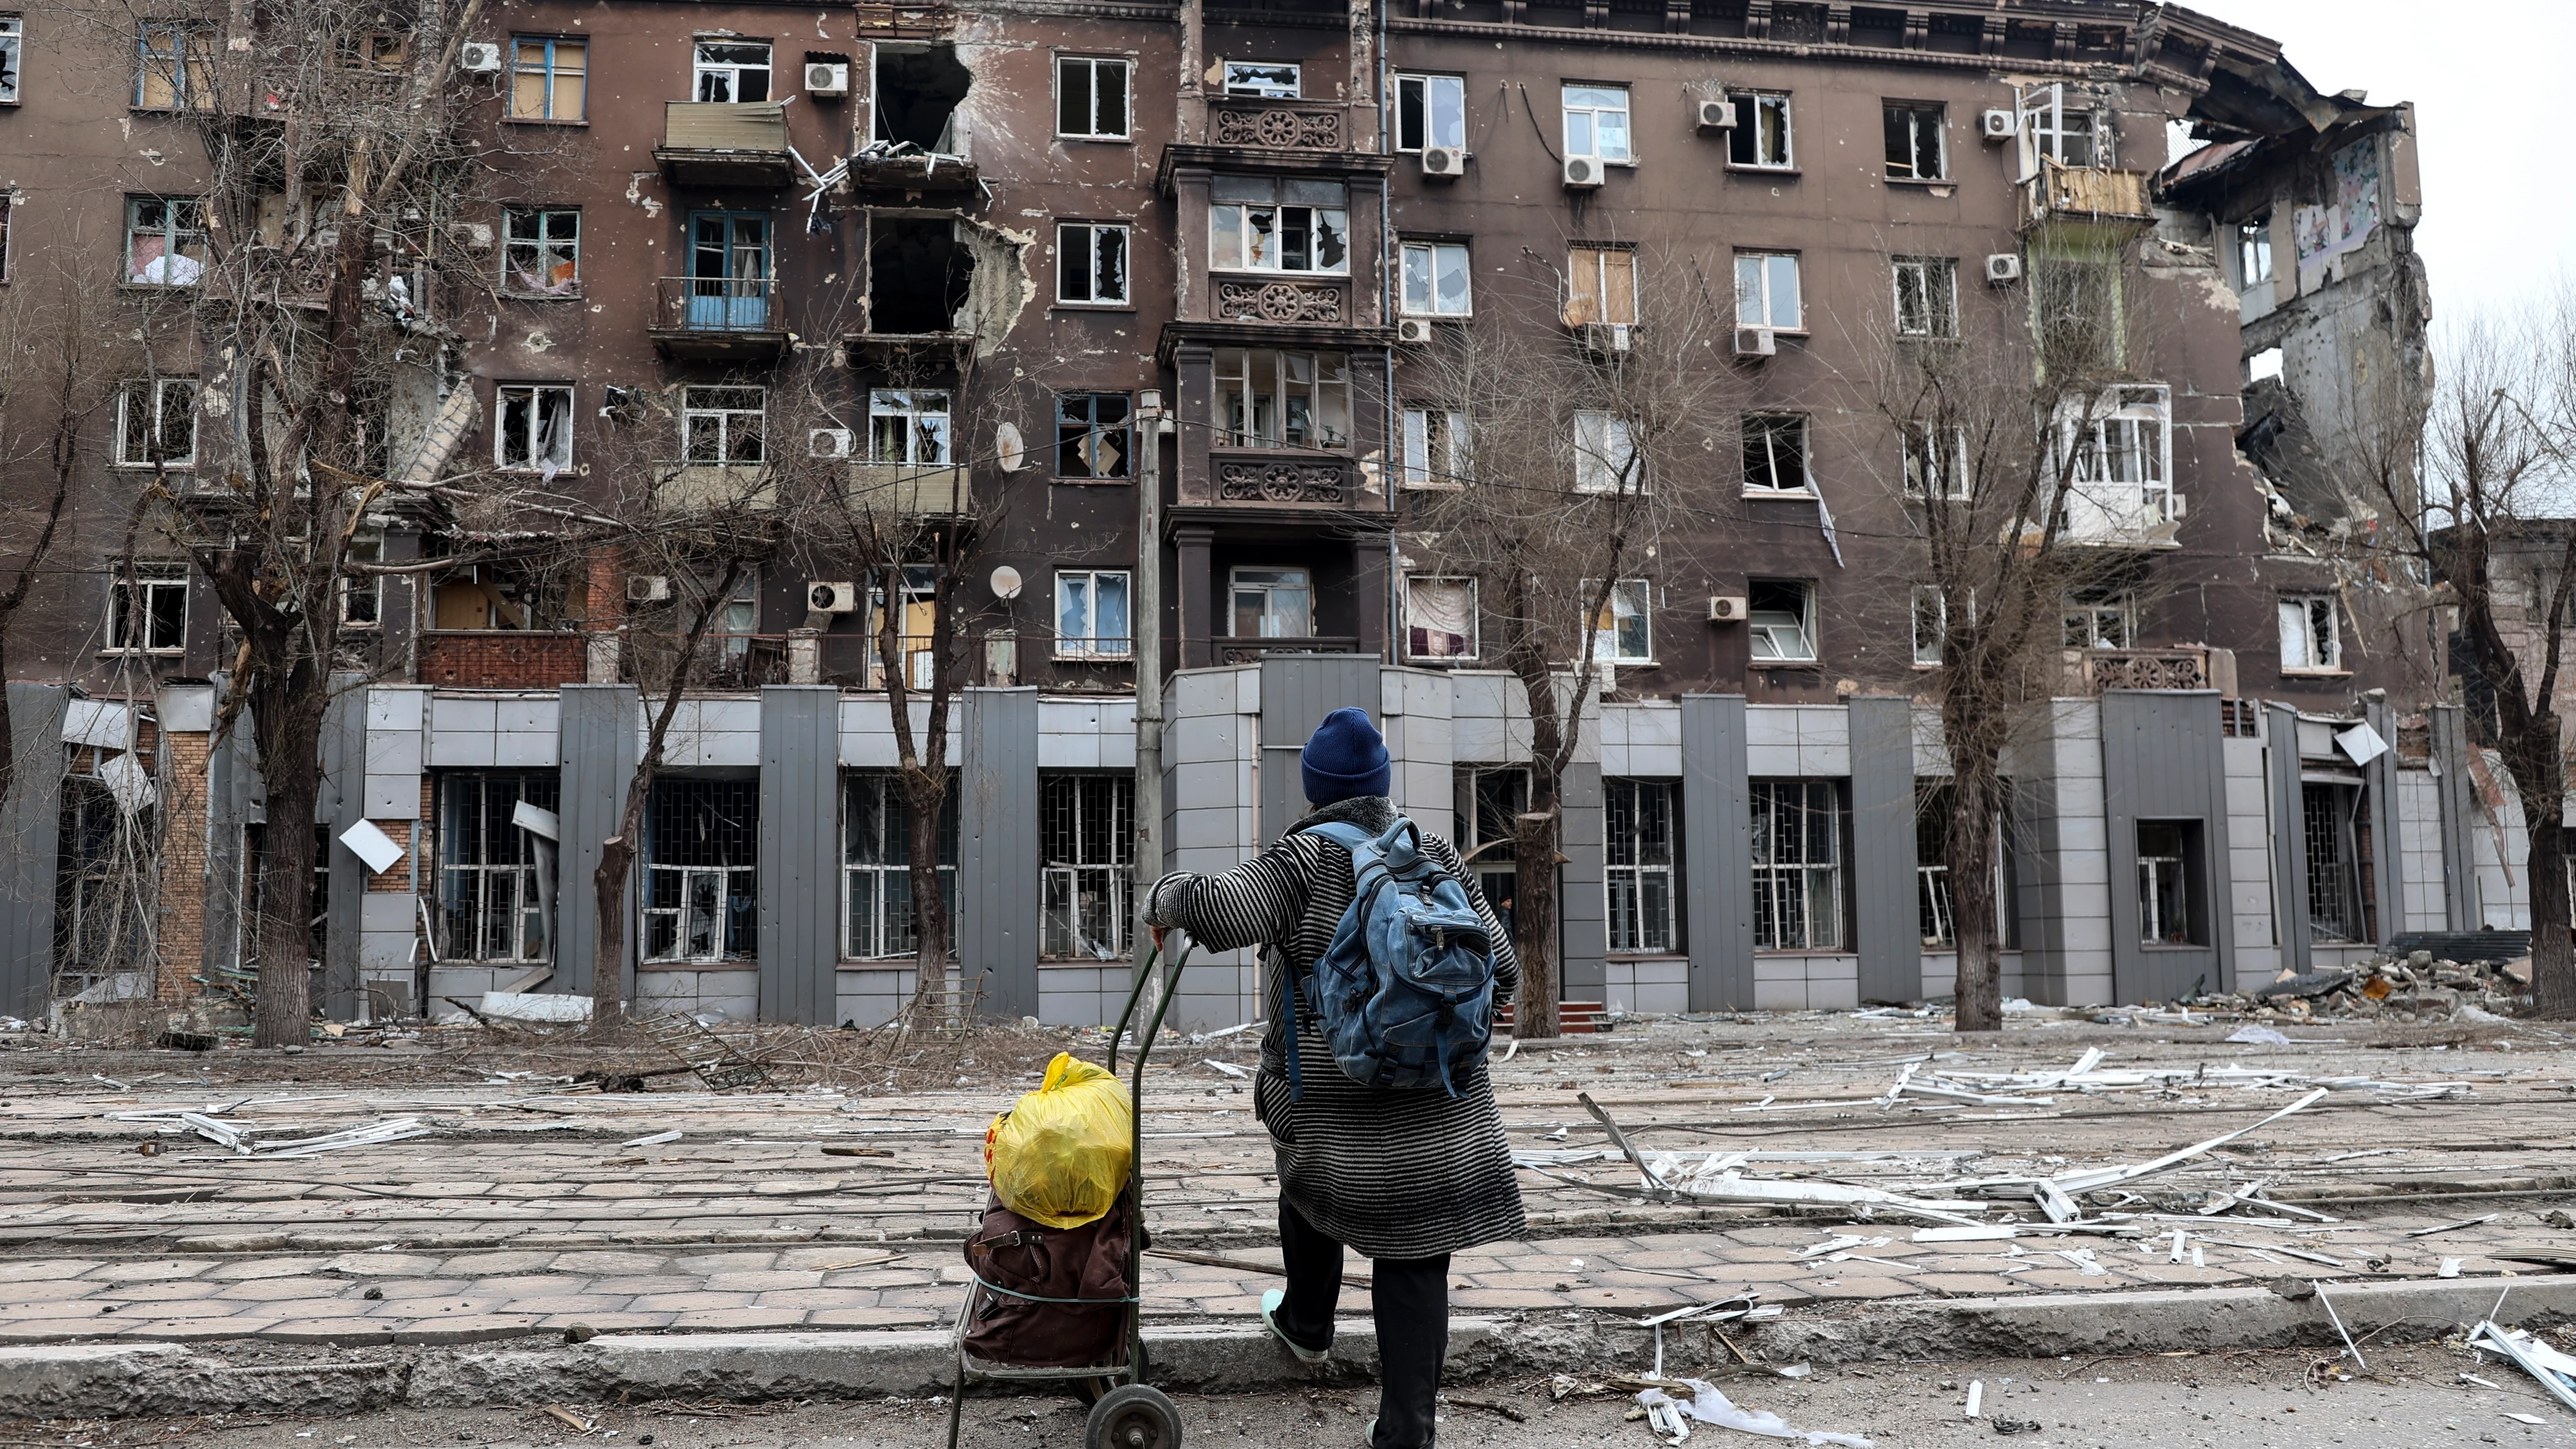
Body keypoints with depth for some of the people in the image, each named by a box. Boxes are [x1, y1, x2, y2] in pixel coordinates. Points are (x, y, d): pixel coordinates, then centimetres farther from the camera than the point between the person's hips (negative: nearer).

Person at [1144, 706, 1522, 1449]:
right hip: (1436, 1101, 2)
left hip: (1329, 1096, -2)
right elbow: (1499, 970, 3)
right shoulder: (1436, 854, 3)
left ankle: (1305, 1323, 51)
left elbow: (1216, 909, -26)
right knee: (1414, 1257, 7)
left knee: (1311, 1185, 29)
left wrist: (1164, 898, -5)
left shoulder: (1306, 858, -10)